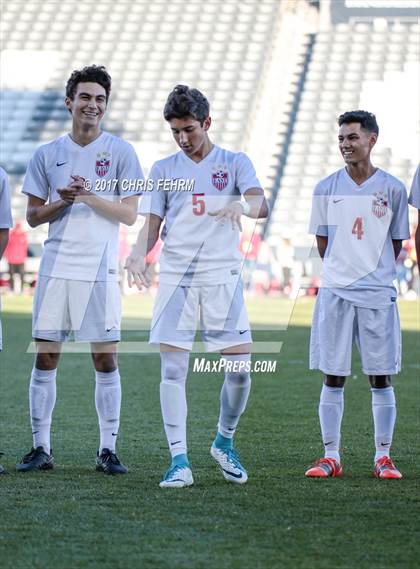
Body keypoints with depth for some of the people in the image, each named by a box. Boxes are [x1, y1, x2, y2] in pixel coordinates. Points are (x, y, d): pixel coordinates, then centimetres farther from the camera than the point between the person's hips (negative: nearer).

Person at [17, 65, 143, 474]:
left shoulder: (120, 152, 3)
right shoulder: (47, 155, 9)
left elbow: (129, 214, -1)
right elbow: (33, 215, 10)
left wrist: (90, 195, -15)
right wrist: (62, 201, -8)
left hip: (100, 271, -2)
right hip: (56, 268, 2)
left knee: (106, 360, -2)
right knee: (45, 358, 1)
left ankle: (108, 449, 4)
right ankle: (41, 447, 8)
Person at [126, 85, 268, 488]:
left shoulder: (235, 163, 5)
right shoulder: (163, 170, 11)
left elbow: (261, 206, -10)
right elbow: (151, 226, 8)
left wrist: (241, 204, -34)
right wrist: (138, 254, -13)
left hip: (223, 276, -1)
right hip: (175, 276, 1)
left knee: (240, 369, -4)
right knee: (172, 370, -8)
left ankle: (224, 442, 20)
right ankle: (179, 461, -6)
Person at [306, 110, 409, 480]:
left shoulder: (393, 189, 1)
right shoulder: (327, 189, 5)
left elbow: (397, 244, 9)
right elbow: (322, 242, 13)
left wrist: (372, 270, 8)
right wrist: (343, 269, 12)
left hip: (378, 293, -1)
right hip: (335, 291, 1)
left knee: (381, 377, 1)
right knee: (333, 376, 2)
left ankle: (384, 457, 7)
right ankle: (331, 457, 7)